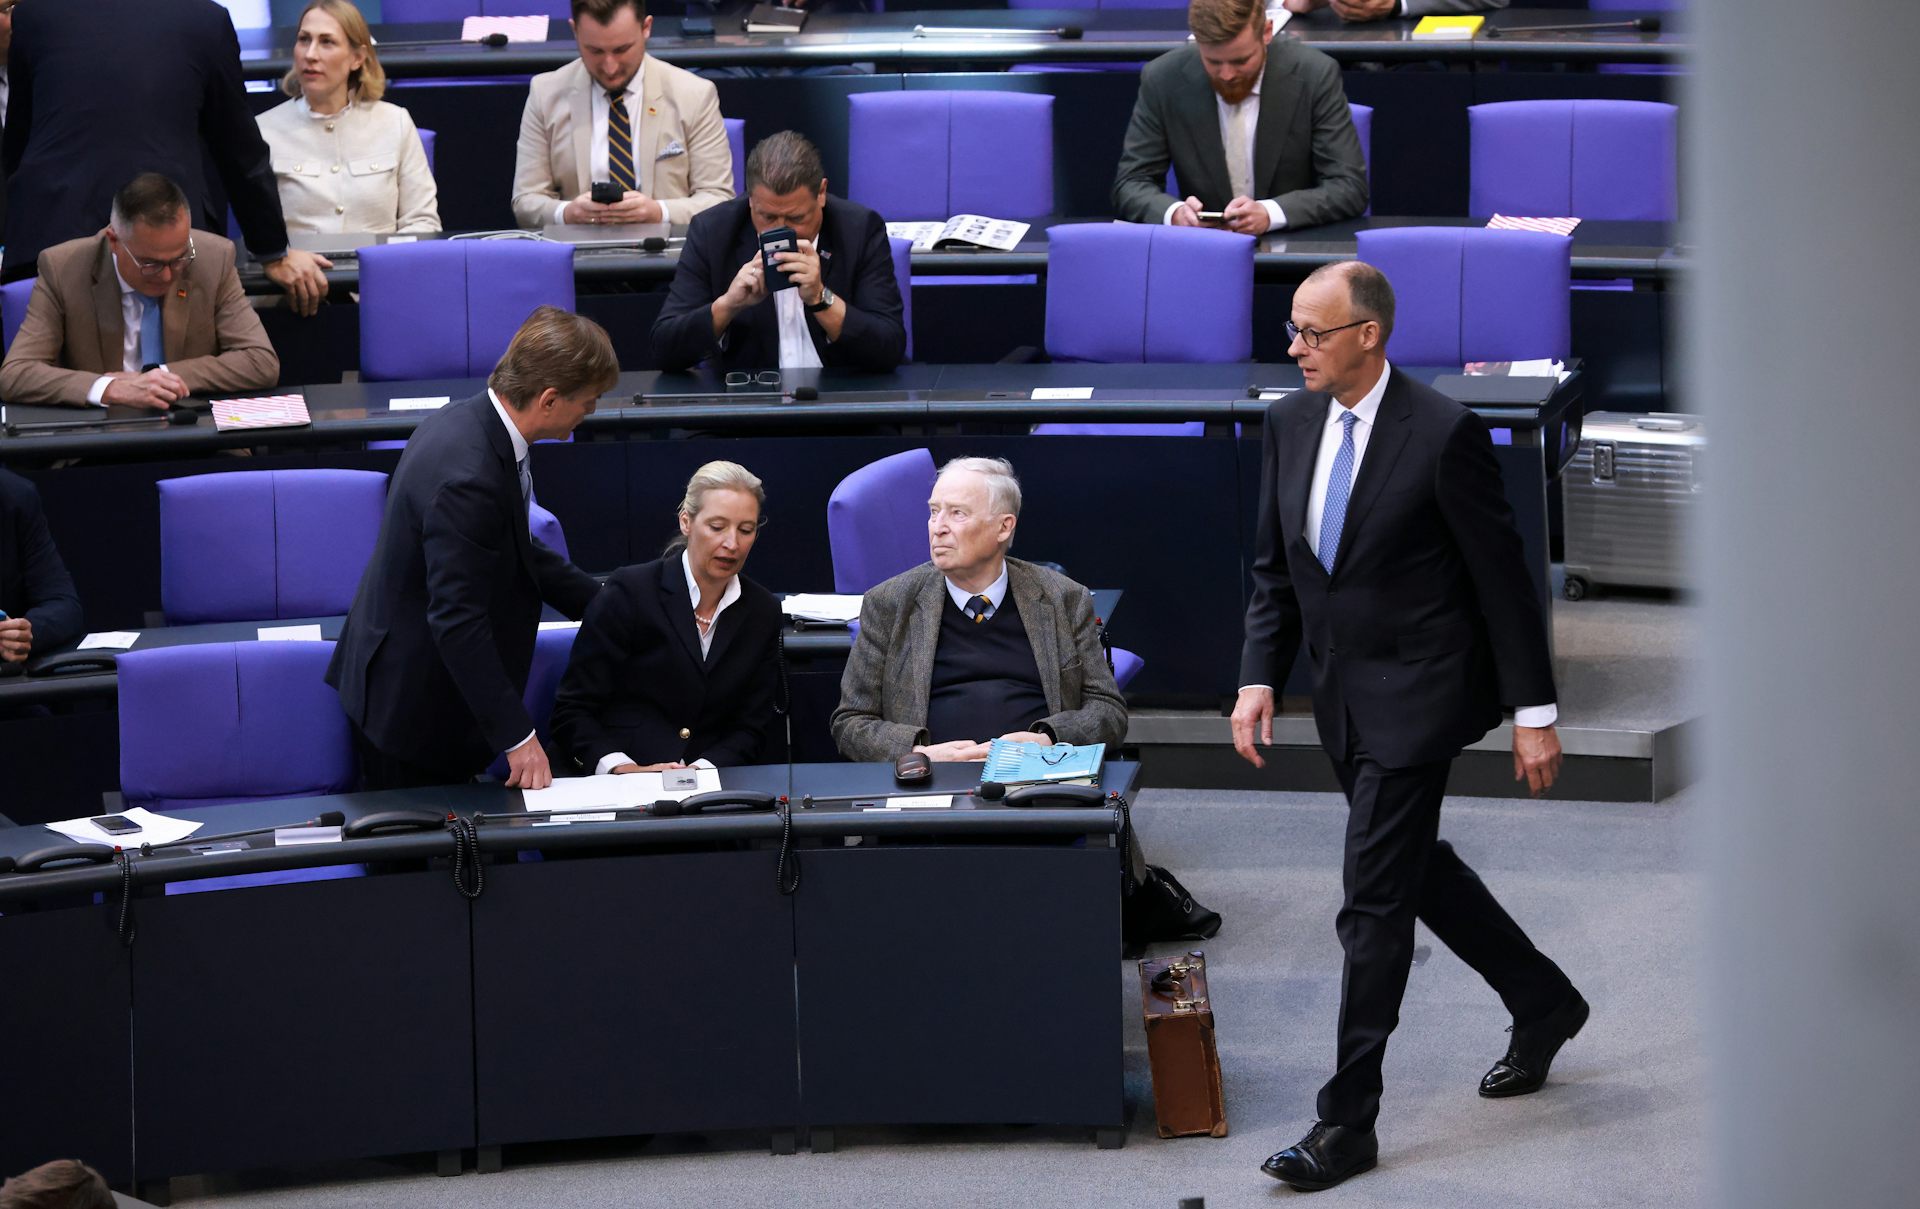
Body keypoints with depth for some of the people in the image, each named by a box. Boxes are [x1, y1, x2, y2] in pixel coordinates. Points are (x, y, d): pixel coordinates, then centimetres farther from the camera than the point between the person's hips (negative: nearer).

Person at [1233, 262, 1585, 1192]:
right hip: (1344, 694, 8)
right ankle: (1543, 1004, 41)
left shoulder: (1442, 433, -17)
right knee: (1414, 868, 20)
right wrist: (1259, 678, -1)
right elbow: (1274, 567, 11)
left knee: (1375, 903, -8)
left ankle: (1348, 1123, -3)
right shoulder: (1291, 424, 3)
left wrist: (1534, 713, -11)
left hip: (1418, 694, -8)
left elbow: (1502, 577, -12)